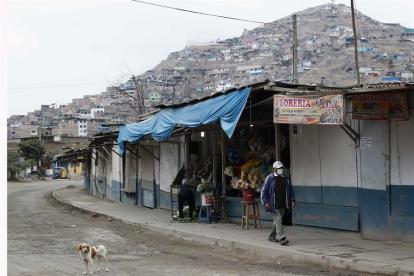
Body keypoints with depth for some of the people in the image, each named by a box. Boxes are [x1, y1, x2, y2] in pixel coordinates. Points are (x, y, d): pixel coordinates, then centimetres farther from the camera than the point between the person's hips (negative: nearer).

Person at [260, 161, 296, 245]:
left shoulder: (286, 178, 11)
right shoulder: (270, 178, -5)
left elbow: (290, 190, 18)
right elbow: (264, 191, -4)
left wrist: (292, 200, 7)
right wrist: (265, 202, -13)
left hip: (282, 205, 6)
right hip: (273, 205, -6)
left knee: (277, 221, 12)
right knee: (278, 219, -14)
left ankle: (272, 237, 26)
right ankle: (281, 238, -19)